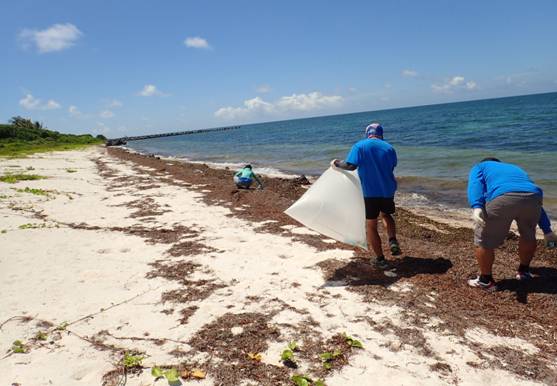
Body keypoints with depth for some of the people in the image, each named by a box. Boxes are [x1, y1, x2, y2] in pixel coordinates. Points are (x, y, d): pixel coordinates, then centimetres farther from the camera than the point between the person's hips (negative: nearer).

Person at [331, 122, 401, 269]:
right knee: (386, 215, 30)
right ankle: (393, 242, 9)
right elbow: (391, 167, 9)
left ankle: (380, 259, 13)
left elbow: (351, 166, -15)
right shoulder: (389, 148, 6)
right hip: (388, 190, 4)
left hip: (370, 192, -3)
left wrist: (336, 163, 1)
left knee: (371, 226, 9)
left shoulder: (360, 146, -4)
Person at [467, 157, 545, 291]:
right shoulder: (516, 169, 44)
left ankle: (486, 280, 24)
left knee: (483, 240, 13)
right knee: (528, 235, 32)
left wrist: (476, 207, -11)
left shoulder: (480, 167, 31)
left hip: (502, 197, -5)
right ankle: (524, 271, 47)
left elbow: (475, 185, 4)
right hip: (533, 196, 5)